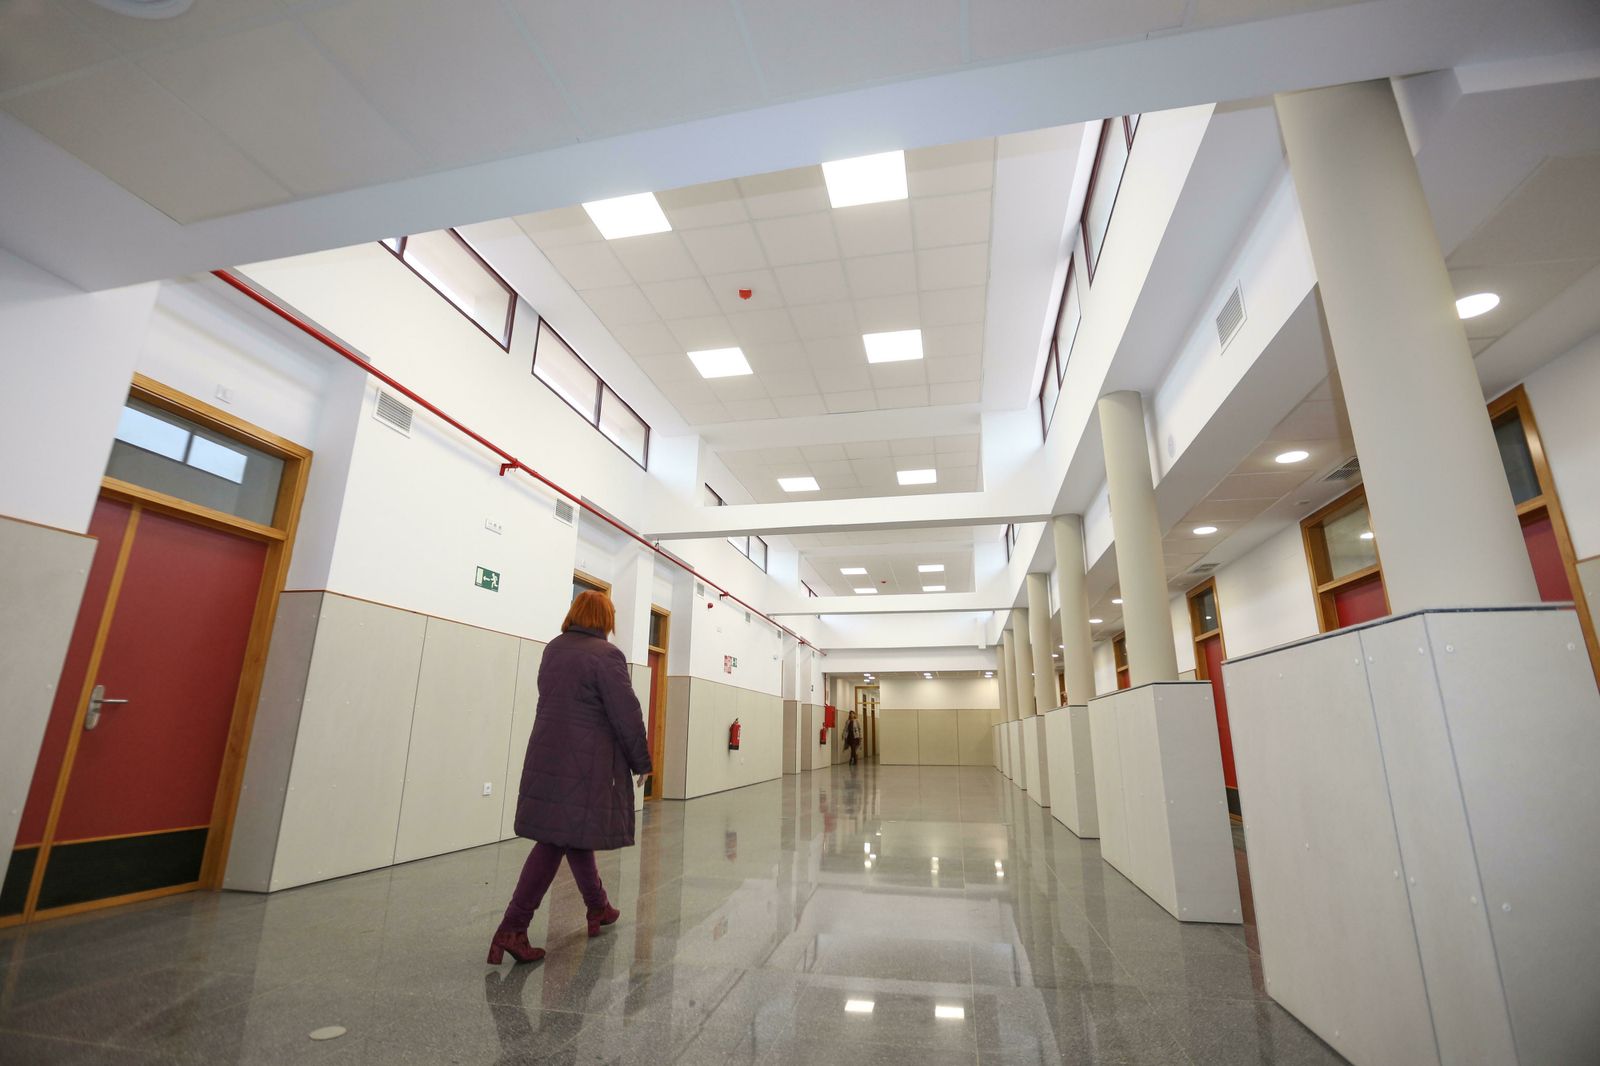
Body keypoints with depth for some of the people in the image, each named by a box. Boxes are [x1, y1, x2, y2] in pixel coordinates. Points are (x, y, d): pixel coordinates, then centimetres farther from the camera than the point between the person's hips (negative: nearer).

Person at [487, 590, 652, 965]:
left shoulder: (552, 649, 8)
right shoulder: (606, 654, -14)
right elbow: (626, 715, -13)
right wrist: (642, 762, -2)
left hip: (547, 756, 7)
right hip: (586, 763, -7)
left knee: (572, 833, 16)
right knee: (557, 841, 5)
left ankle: (599, 908, 24)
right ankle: (512, 929, 13)